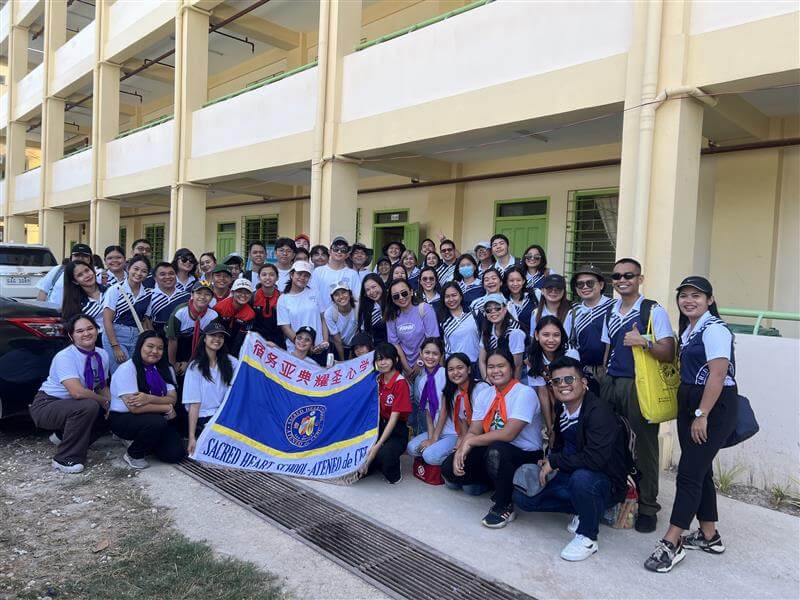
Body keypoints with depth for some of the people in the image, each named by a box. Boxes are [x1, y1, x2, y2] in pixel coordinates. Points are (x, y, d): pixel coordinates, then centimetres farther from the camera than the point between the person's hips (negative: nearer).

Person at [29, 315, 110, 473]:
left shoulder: (102, 355, -3)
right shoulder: (64, 357, -24)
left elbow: (103, 386, 6)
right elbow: (77, 392, -34)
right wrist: (104, 401, -20)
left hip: (73, 405, 8)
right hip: (45, 405, -8)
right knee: (89, 406, -32)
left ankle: (63, 435, 14)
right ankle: (65, 459, -16)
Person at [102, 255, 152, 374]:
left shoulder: (148, 294, 6)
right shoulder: (115, 290, -5)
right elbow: (107, 321, -7)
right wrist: (116, 347, -13)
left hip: (137, 338, 4)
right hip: (115, 336, -4)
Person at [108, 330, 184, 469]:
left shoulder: (163, 369, 3)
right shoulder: (127, 369, -16)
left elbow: (173, 399, -8)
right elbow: (134, 407, -25)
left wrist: (149, 398, -27)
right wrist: (167, 408, -17)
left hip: (155, 418, 6)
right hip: (123, 418, -6)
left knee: (175, 453, -11)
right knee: (157, 422, -35)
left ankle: (140, 440, 17)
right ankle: (133, 455, -6)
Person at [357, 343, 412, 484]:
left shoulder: (400, 383, -14)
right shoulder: (378, 380, 6)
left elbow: (394, 418, -17)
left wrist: (378, 445, -22)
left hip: (396, 431, -5)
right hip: (379, 426, 5)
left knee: (384, 454, -33)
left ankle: (394, 474, 0)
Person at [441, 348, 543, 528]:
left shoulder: (524, 393, -17)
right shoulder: (484, 395, 5)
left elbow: (508, 433, -27)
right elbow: (473, 432, 1)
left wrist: (470, 442, -21)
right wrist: (461, 451, -20)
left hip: (526, 455, -7)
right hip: (493, 452, 7)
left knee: (496, 450, -38)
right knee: (449, 468, -5)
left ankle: (504, 506, -12)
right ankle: (501, 485, 11)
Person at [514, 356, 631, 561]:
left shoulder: (599, 411, -24)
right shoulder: (561, 408, 2)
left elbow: (595, 458, -34)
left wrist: (554, 461, -23)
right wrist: (548, 464, 0)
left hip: (608, 484, -8)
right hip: (571, 477, 8)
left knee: (581, 477, -41)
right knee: (522, 496, 0)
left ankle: (587, 537, -14)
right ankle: (582, 510, 13)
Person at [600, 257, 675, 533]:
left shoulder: (654, 311, -4)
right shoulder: (610, 311, 14)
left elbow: (669, 353, -9)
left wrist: (644, 342, -24)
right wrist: (602, 381, 14)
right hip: (611, 383, 5)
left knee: (645, 445, 2)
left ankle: (648, 507, 17)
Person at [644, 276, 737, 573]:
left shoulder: (714, 329, -14)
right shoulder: (687, 329, 13)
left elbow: (717, 375, -19)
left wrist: (702, 415, -19)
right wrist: (689, 411, 10)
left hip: (714, 407, -9)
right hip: (689, 403, 9)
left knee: (689, 472, -8)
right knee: (700, 470, 15)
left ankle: (671, 543, -3)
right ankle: (709, 536, 28)